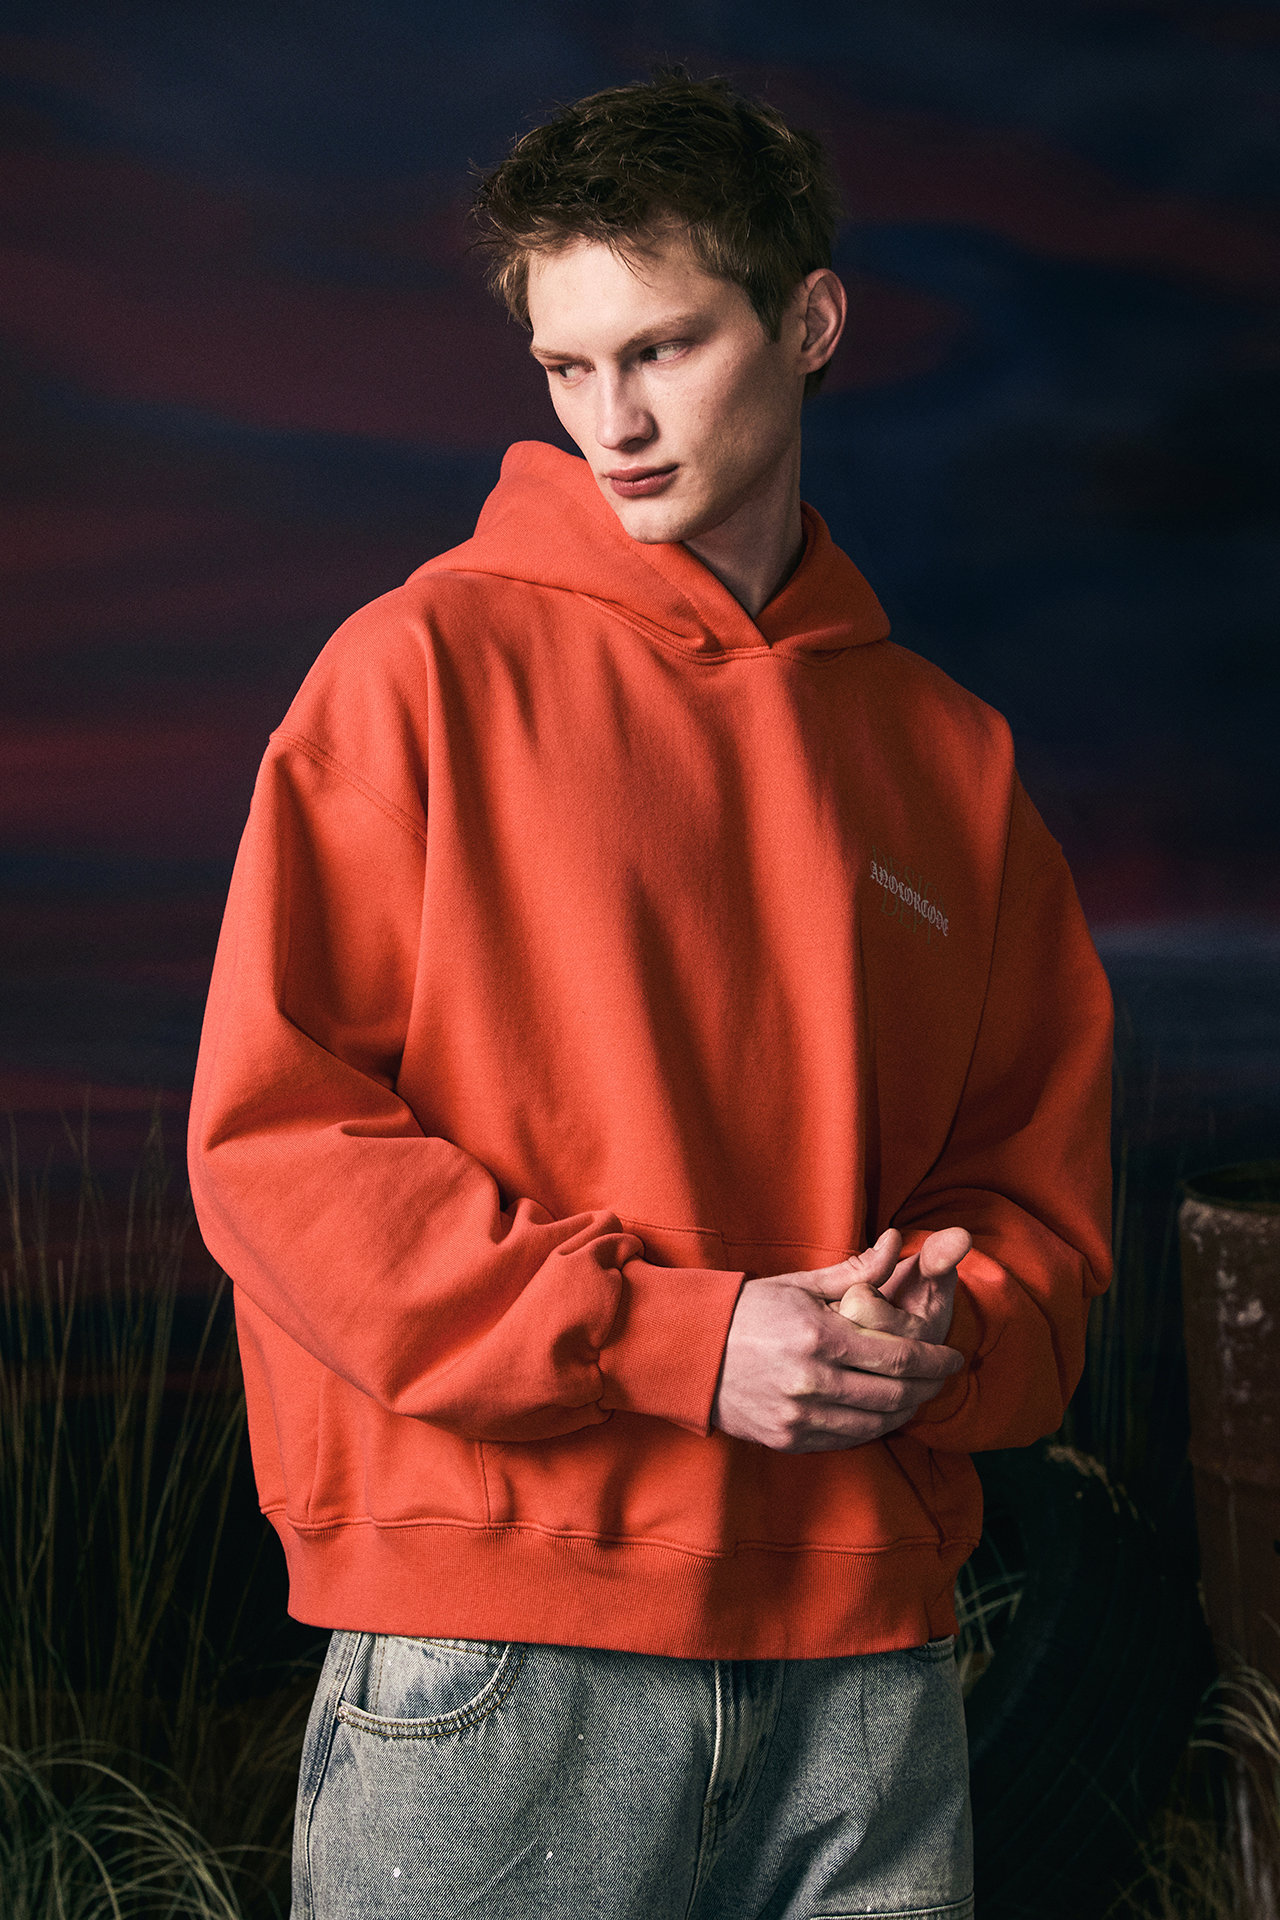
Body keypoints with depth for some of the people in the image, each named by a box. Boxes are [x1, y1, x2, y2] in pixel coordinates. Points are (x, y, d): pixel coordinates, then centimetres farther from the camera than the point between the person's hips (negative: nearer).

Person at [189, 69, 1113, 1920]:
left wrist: (942, 1332, -8)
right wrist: (677, 1337, -13)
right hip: (492, 1641, -3)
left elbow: (1040, 1175, 15)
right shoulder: (428, 669, 1)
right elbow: (277, 1135, -6)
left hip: (864, 1653, 4)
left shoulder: (948, 749, 12)